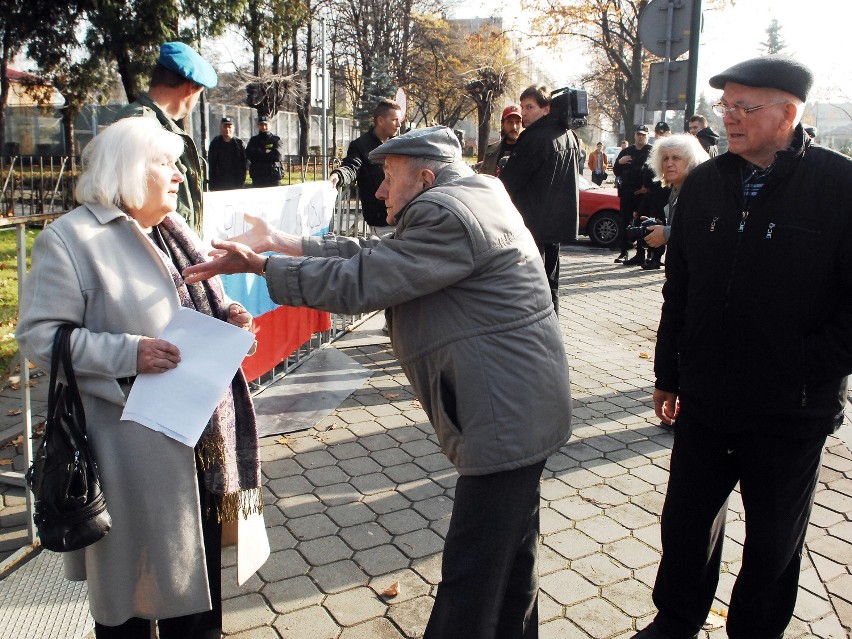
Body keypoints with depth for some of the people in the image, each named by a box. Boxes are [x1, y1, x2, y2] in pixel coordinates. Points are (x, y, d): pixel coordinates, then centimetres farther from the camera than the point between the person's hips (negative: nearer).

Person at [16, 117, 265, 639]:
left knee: (199, 564, 20)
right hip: (137, 446, -7)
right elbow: (40, 335, -14)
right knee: (134, 577, 11)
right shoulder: (70, 238, -10)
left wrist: (225, 317, 2)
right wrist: (128, 353, -25)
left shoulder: (175, 230, 13)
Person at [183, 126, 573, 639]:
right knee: (512, 547, 25)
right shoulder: (466, 202, 14)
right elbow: (376, 254, 15)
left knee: (472, 577, 1)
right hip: (520, 410, 11)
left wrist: (262, 265, -10)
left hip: (507, 418, -11)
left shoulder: (448, 215, -19)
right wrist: (287, 244, 12)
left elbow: (359, 283, -19)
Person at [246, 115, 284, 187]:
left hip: (273, 177, -1)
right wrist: (267, 153, -8)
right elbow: (249, 155, -3)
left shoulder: (276, 140, 8)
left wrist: (260, 154, -5)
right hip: (257, 178, 2)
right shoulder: (253, 140, 14)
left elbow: (278, 155, -10)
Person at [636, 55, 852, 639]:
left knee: (774, 542, 16)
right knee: (686, 523, 17)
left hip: (791, 414, -3)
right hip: (705, 400, 4)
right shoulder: (704, 183, 2)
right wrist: (668, 374, 10)